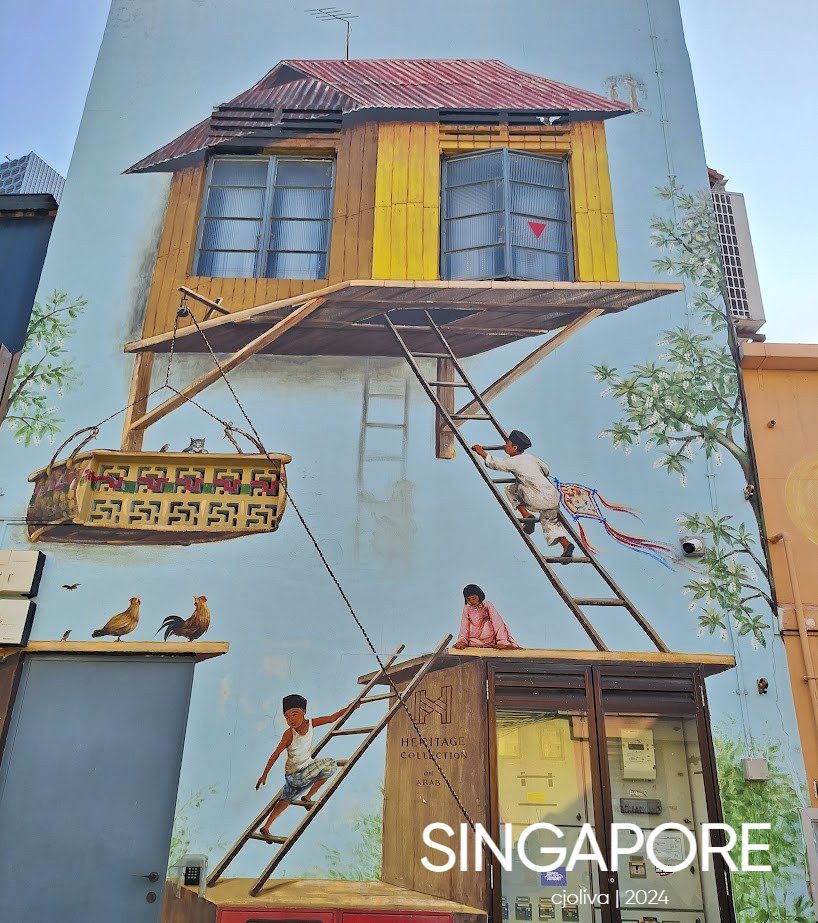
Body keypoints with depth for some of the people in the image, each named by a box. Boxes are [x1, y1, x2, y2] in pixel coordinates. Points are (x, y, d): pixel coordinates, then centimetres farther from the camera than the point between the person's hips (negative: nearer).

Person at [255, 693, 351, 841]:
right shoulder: (289, 734, -25)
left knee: (286, 799, 23)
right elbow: (276, 753, -19)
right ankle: (308, 797, 2)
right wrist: (265, 774, -15)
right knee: (329, 764, -12)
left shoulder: (310, 723, -11)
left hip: (306, 769, 6)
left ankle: (265, 828, 38)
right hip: (295, 776, -6)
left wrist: (349, 707, -11)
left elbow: (332, 718, -5)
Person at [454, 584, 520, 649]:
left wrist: (502, 641, -20)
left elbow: (498, 623, -9)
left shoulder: (486, 605, -3)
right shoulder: (466, 609, 6)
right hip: (473, 641, 3)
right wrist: (462, 641, -16)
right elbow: (464, 627, 1)